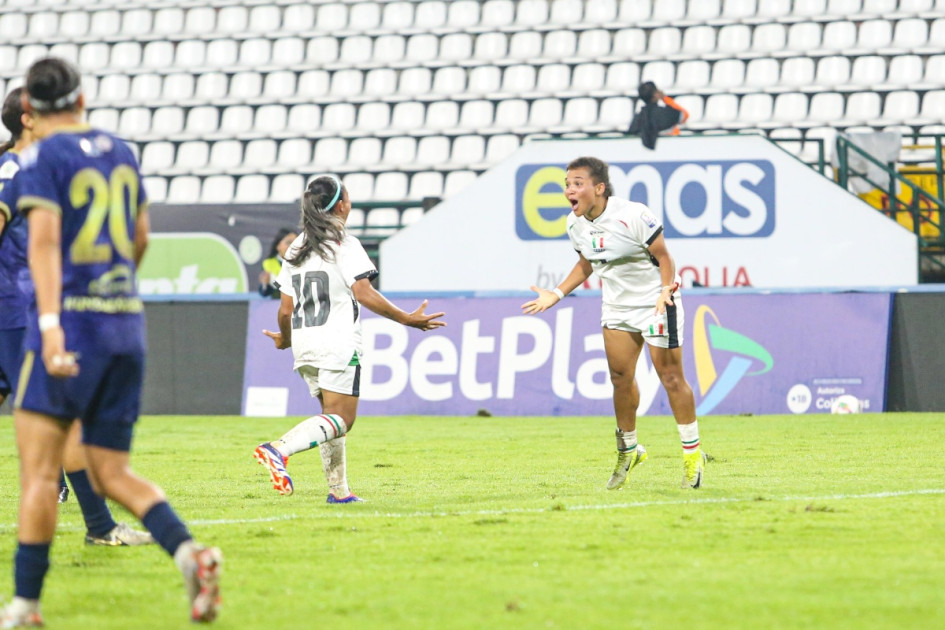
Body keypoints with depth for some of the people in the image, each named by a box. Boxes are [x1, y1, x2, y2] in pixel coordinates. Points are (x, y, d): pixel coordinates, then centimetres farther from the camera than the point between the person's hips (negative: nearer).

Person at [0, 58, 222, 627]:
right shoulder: (121, 153, 15)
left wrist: (50, 322, -29)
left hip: (70, 322, -6)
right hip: (127, 324, 6)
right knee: (112, 474, 10)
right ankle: (189, 552, -12)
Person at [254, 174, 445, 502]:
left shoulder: (296, 248, 11)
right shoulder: (345, 244, -7)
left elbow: (286, 308, 11)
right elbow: (364, 293, -16)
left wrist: (285, 339, 29)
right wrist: (407, 319, -11)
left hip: (304, 341, 7)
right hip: (337, 341, -7)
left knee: (332, 415, 17)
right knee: (340, 419, -9)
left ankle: (338, 489, 14)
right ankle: (279, 450, -30)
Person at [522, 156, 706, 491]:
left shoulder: (633, 216, -23)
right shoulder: (575, 224, -2)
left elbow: (663, 256, -15)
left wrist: (666, 290, -29)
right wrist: (556, 295, 6)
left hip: (655, 303, -6)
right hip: (617, 307, 6)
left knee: (671, 378, -5)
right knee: (620, 377, 6)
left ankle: (692, 453, 7)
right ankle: (628, 450, 25)